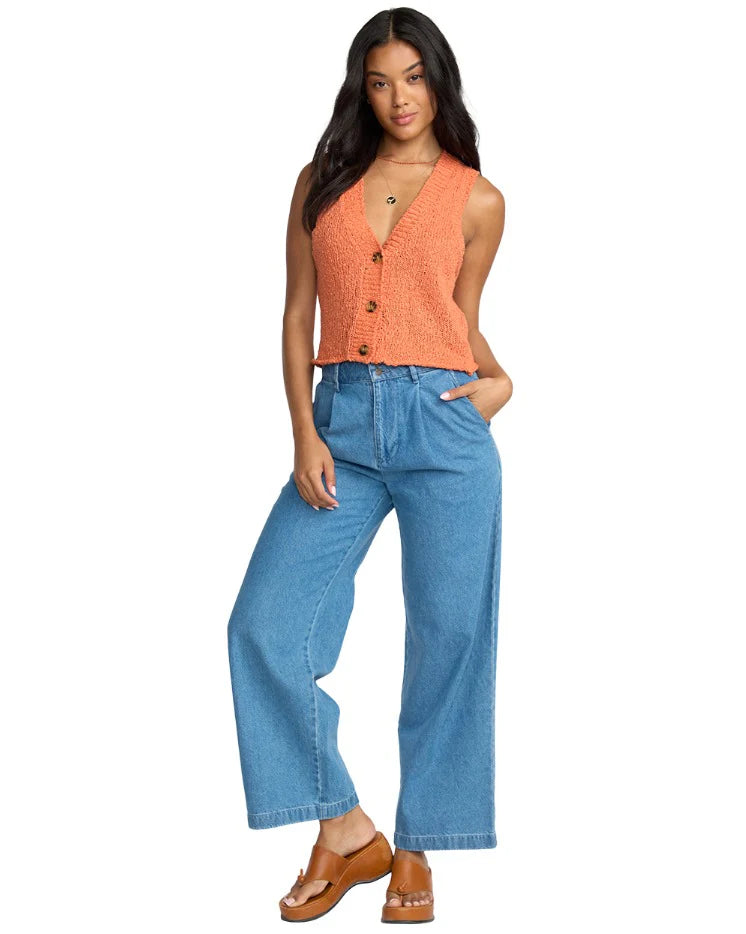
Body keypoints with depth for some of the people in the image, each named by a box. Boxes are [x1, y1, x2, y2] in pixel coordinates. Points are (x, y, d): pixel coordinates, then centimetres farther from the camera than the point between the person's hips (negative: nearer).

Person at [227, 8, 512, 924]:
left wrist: (497, 379, -6)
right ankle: (346, 831, 8)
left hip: (443, 425, -2)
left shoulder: (477, 199, 7)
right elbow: (298, 312, 7)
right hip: (342, 420, 2)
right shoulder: (322, 183, 10)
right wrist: (304, 435, -3)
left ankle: (416, 849, 17)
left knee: (445, 640, 1)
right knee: (265, 626, -6)